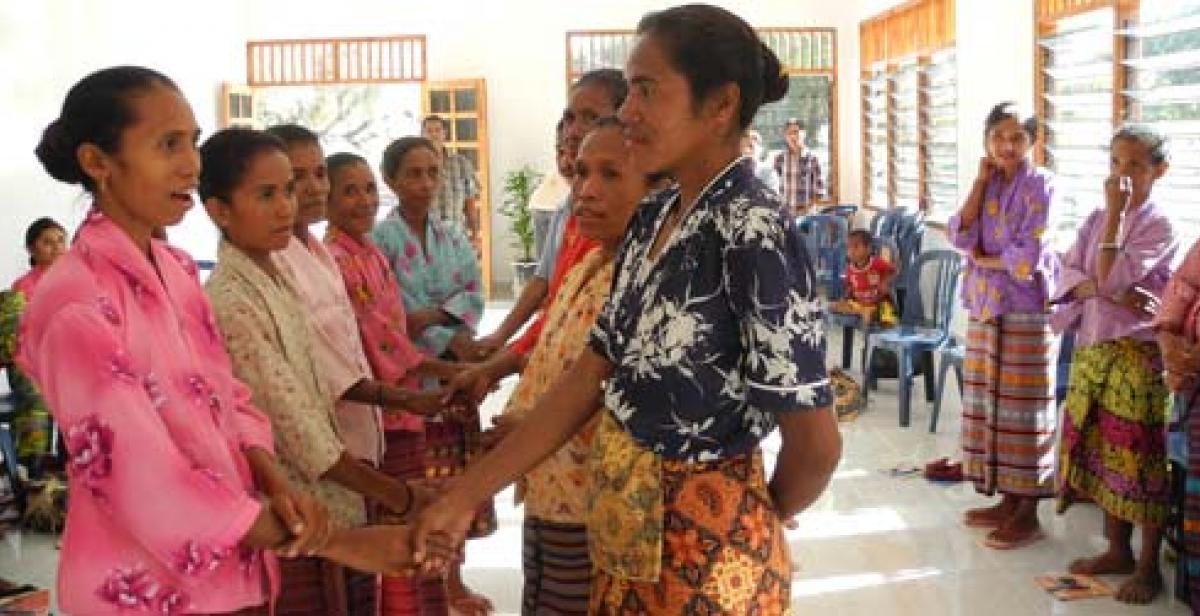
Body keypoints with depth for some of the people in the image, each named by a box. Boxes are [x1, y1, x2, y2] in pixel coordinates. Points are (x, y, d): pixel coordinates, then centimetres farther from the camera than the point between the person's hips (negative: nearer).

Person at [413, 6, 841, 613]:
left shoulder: (753, 231, -22)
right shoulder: (652, 217, 3)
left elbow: (816, 440, -20)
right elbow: (587, 378, 4)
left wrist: (762, 517, 0)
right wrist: (466, 493, 1)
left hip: (704, 548, -7)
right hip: (628, 530, 7)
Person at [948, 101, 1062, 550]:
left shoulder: (1041, 186, -9)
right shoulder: (987, 184, 11)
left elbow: (1026, 257, -17)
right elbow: (961, 237, -4)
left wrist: (983, 259, -3)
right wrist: (981, 182, -4)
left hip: (1025, 311, -6)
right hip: (984, 308, 7)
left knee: (1022, 410, -2)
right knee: (990, 405, 10)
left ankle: (1028, 513, 8)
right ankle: (1007, 501, 22)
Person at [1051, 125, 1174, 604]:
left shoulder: (1158, 225, -11)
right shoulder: (1097, 219, 9)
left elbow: (1110, 276, -21)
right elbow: (1067, 275, 0)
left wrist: (1115, 212, -19)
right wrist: (1108, 292, -18)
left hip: (1137, 354, -6)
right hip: (1092, 348, 6)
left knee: (1140, 458, -1)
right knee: (1102, 453, 12)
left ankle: (1148, 566, 11)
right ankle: (1118, 550, 25)